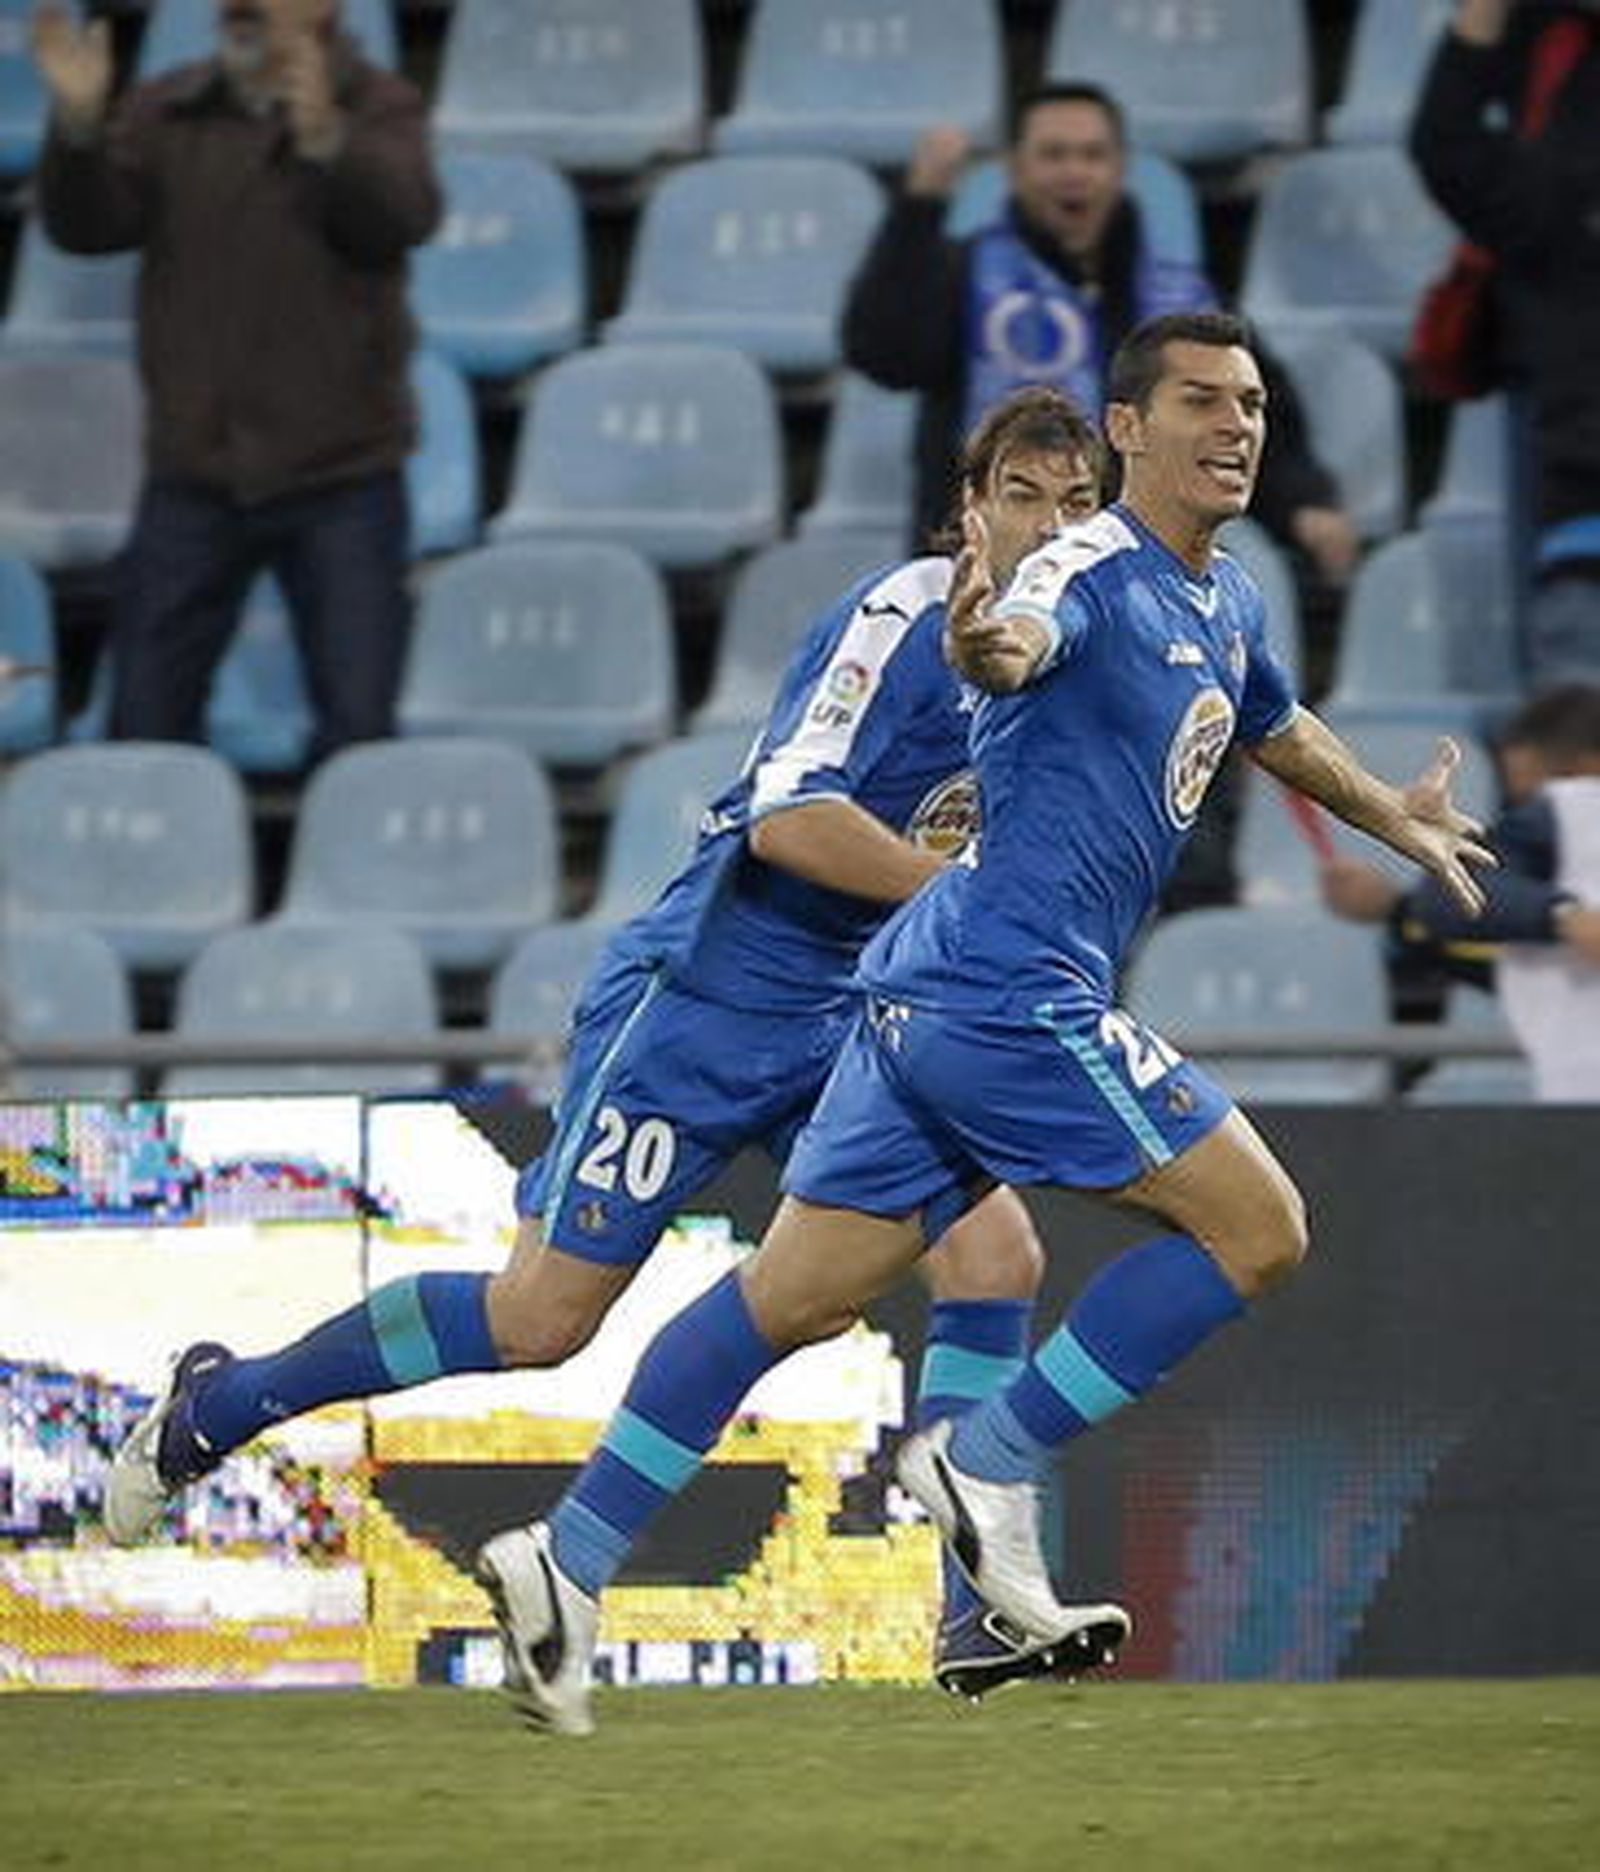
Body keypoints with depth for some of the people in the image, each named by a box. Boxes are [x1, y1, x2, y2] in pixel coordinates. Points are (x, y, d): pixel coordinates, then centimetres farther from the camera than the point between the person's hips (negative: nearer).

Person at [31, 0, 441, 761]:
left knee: (357, 725, -1)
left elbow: (407, 214, -23)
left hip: (340, 477, -3)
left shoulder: (377, 107, -4)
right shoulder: (164, 113, 5)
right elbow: (83, 227, -6)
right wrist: (78, 124, -26)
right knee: (145, 725, 4)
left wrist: (327, 140, -44)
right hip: (191, 474, 3)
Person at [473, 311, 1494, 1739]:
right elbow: (1025, 641, -38)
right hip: (1014, 992, -9)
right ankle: (988, 1462, -2)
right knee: (1259, 1228, -4)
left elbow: (1278, 727, 40)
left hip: (936, 1002, 9)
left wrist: (1396, 819, 52)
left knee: (792, 1298, 6)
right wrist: (989, 642, -61)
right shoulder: (1096, 573, -13)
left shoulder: (1227, 603, 17)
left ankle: (572, 1557, 4)